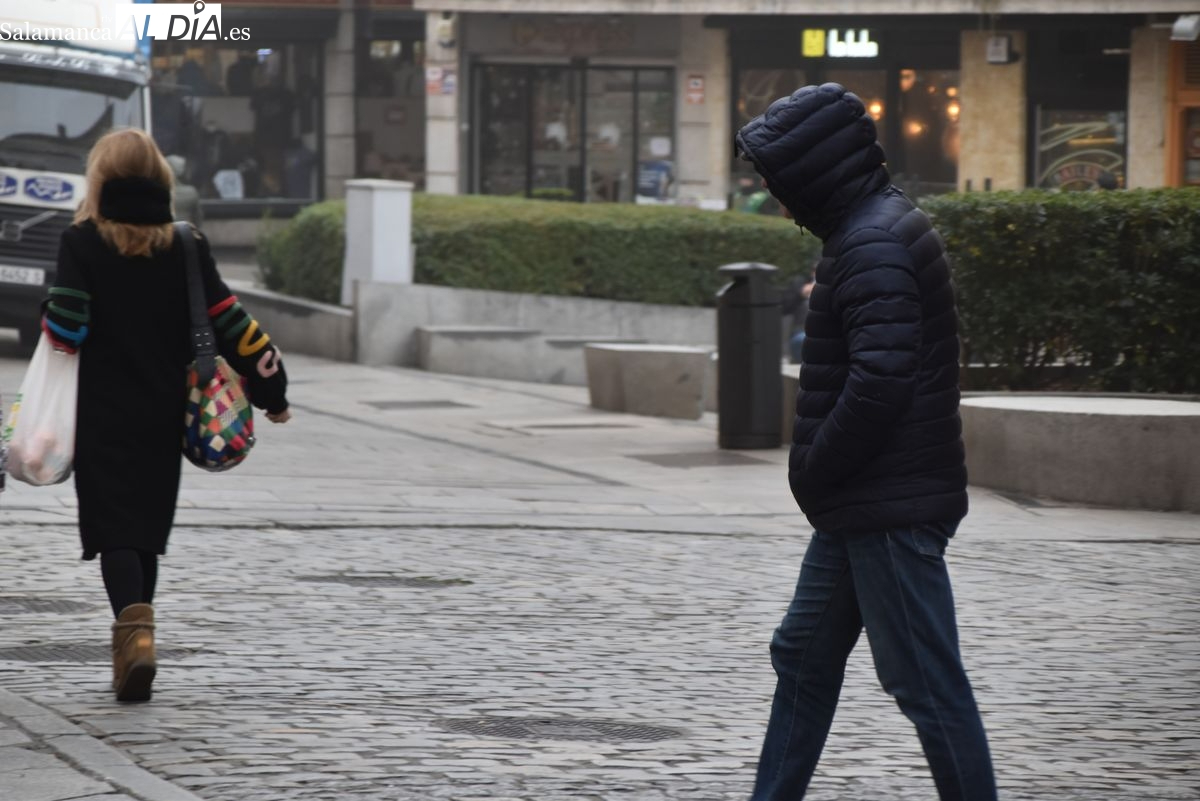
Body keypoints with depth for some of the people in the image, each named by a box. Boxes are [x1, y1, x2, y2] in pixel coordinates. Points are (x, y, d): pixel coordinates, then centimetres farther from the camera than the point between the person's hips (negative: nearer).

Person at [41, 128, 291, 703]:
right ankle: (135, 642, 21)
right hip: (164, 416, 4)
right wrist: (270, 387, 9)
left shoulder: (81, 244, -8)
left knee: (113, 530, -4)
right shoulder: (186, 249, 2)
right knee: (148, 527, 16)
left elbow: (66, 325, -15)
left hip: (102, 417, -4)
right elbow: (229, 322, 1)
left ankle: (134, 630, -26)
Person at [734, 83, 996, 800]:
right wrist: (819, 475, 12)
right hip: (863, 509, 11)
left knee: (928, 684, -5)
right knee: (805, 657, 18)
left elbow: (879, 380, -27)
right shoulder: (883, 225, 14)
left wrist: (815, 470, -14)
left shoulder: (874, 245, -18)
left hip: (889, 511, -11)